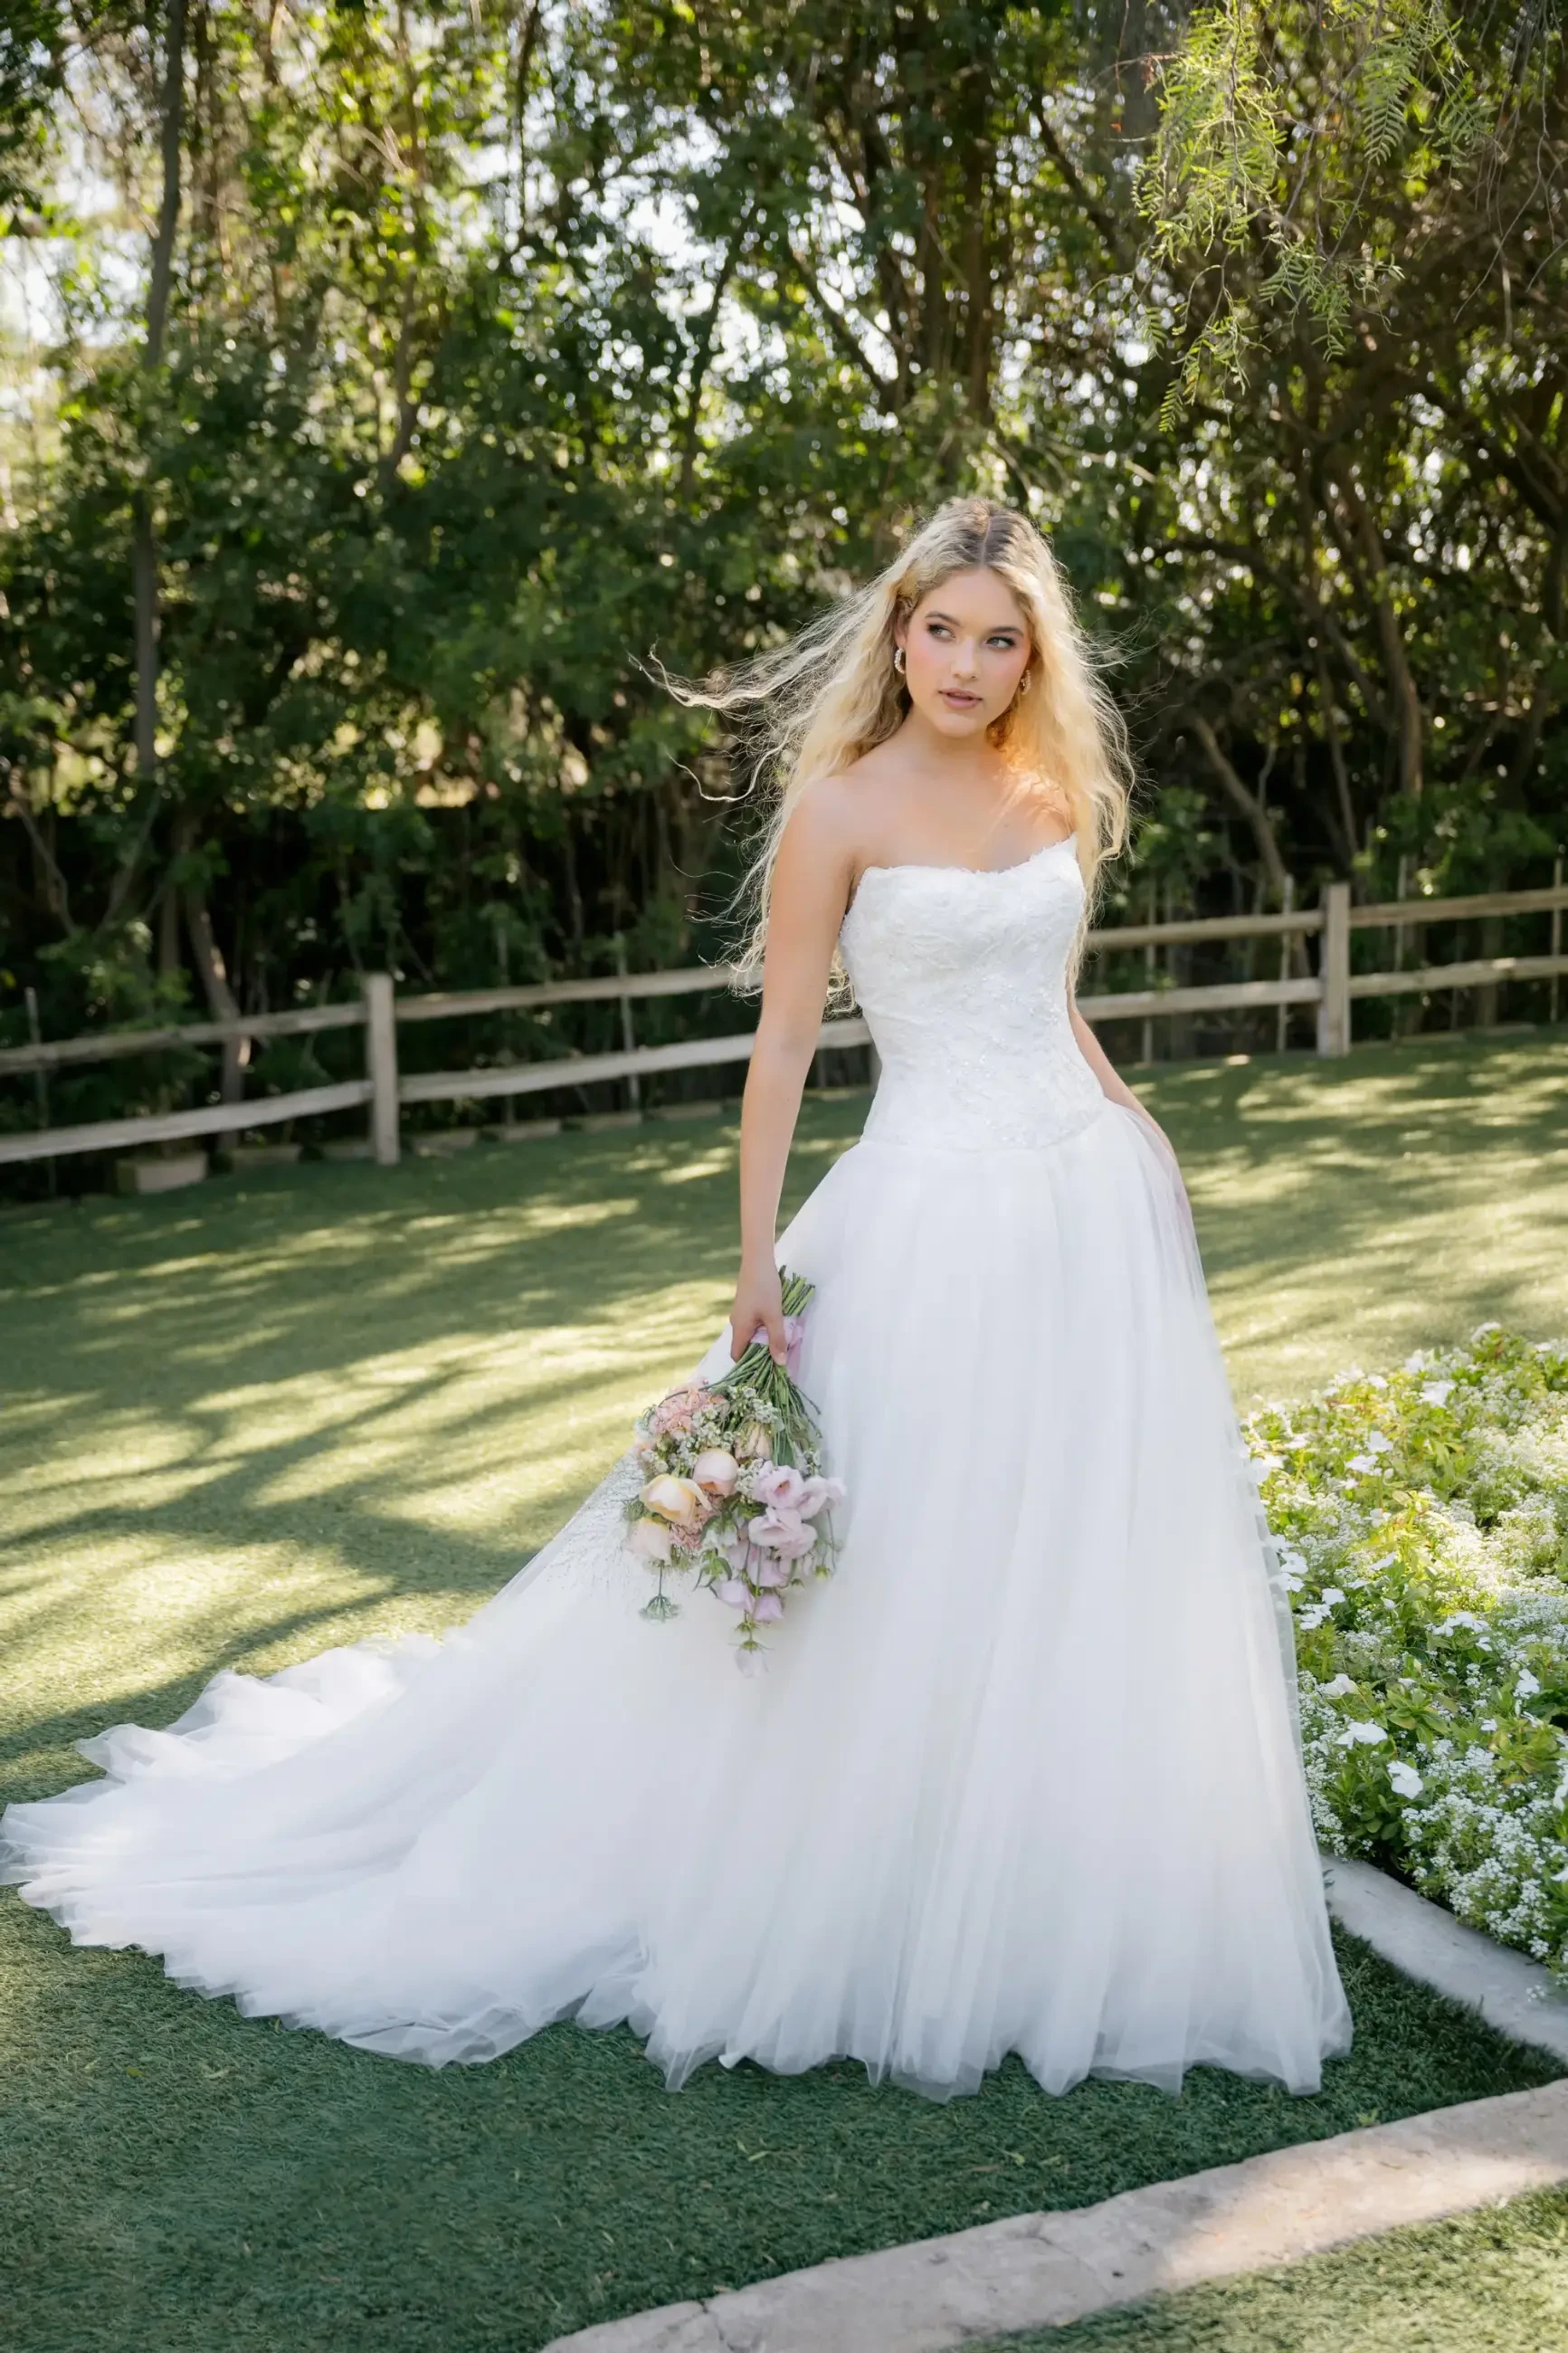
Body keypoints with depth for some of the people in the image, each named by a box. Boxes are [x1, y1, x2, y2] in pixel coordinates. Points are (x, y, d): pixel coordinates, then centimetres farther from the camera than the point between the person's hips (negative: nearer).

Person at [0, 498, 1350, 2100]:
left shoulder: (1054, 790, 10)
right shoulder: (838, 808, -7)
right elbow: (784, 1038, -8)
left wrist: (1135, 1131, 19)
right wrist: (758, 1261, -12)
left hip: (1092, 1202, 6)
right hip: (935, 1216, -6)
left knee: (1093, 1564, 11)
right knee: (905, 1580, 1)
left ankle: (1057, 1910, 29)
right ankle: (877, 1914, 21)